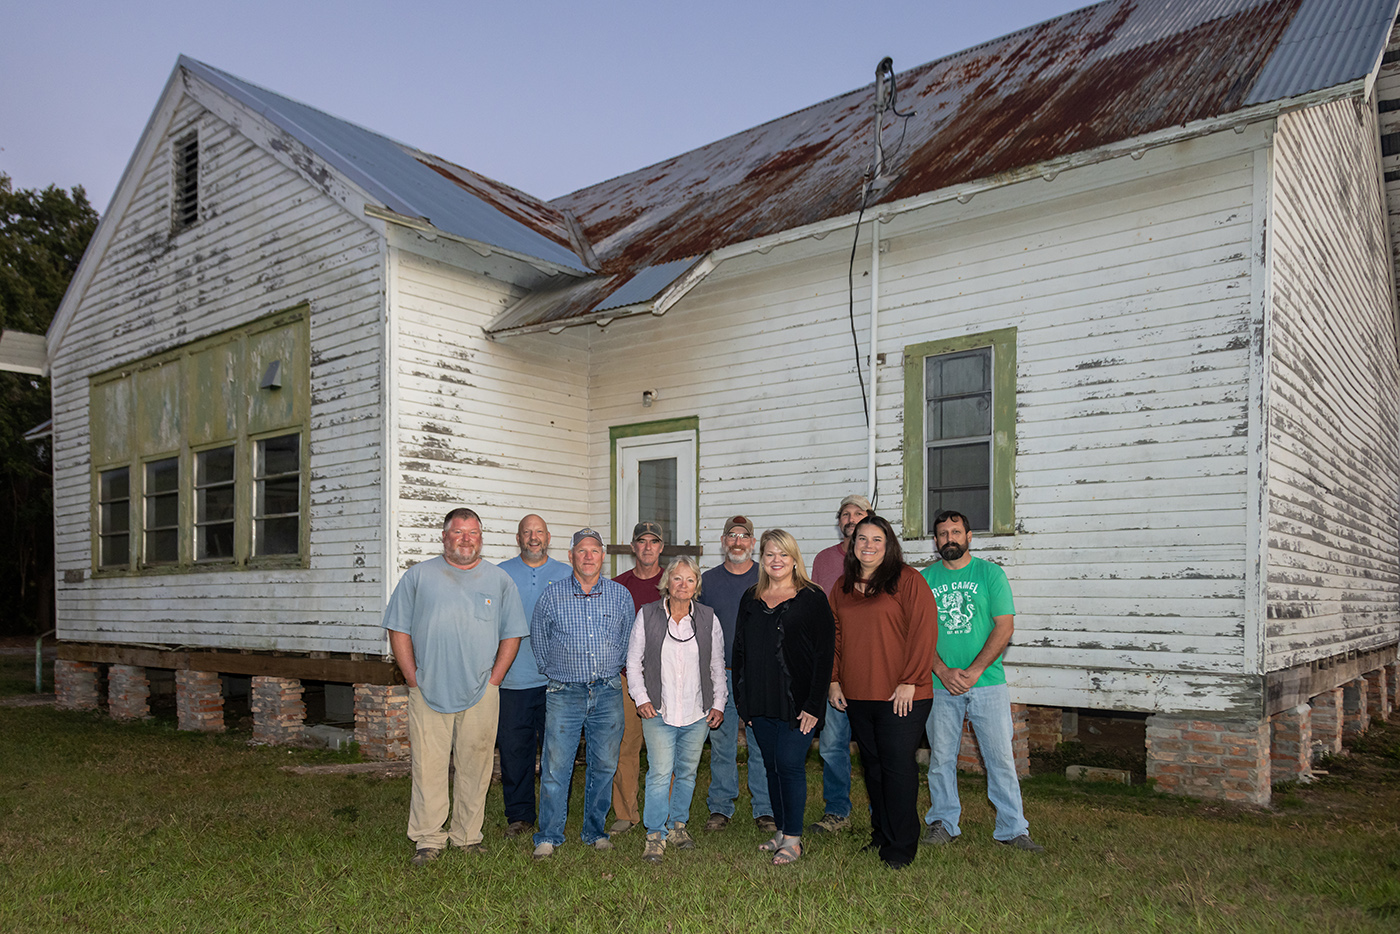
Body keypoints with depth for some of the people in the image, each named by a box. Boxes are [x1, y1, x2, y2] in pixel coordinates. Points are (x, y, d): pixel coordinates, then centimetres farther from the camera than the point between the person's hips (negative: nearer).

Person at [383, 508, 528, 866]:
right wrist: (413, 678, -2)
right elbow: (399, 628, 6)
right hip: (428, 690, -1)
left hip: (481, 694, 1)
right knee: (428, 766, 0)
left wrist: (494, 680, 1)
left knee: (475, 767, 6)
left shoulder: (500, 580, 8)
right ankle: (428, 840, 11)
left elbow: (511, 634, 9)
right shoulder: (419, 576, 6)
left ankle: (467, 836, 19)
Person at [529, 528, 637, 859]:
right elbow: (538, 639, 13)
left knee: (604, 764, 8)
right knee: (556, 765, -3)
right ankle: (548, 836, 11)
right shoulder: (552, 595, 0)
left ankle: (595, 831, 23)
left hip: (608, 692, 2)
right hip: (564, 693, -2)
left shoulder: (620, 595, 4)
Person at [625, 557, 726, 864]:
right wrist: (641, 698, -4)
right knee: (660, 773, -9)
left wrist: (718, 703, 5)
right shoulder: (647, 615, 0)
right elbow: (633, 662, 5)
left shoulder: (708, 618, 4)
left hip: (697, 713, 2)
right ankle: (655, 835, 0)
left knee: (687, 772, 12)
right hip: (659, 712, -2)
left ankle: (678, 825, 28)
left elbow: (717, 666, 11)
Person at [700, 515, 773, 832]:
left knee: (763, 744, 2)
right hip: (720, 676, 1)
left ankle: (766, 809, 13)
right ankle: (720, 808, 18)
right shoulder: (708, 580, 9)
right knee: (721, 743, 6)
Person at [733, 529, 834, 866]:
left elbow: (824, 655, -8)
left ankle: (793, 839, 7)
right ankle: (782, 831, 24)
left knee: (789, 765, -4)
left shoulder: (812, 598, -5)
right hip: (760, 703, 5)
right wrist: (741, 699, 9)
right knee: (772, 766, 12)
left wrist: (813, 705, -13)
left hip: (796, 701, -5)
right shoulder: (751, 599, 11)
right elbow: (739, 650, 14)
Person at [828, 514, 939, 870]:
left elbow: (924, 631, -10)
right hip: (857, 694, 6)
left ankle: (901, 846, 9)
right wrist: (834, 680, 10)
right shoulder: (843, 587, 12)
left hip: (901, 696, -5)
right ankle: (881, 835, 26)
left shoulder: (907, 580, -6)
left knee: (898, 767, -3)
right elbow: (835, 636, 18)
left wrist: (909, 682, -14)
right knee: (872, 766, 13)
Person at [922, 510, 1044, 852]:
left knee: (1001, 757, 2)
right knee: (941, 758, 8)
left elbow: (1005, 626, -5)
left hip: (987, 682, -1)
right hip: (940, 683, 2)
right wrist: (943, 671, -10)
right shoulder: (924, 579, 5)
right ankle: (943, 822, 22)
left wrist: (974, 671, -13)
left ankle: (1012, 828, 13)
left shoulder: (990, 573, 1)